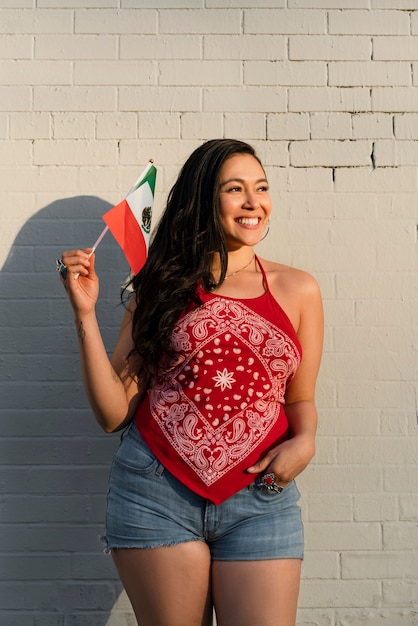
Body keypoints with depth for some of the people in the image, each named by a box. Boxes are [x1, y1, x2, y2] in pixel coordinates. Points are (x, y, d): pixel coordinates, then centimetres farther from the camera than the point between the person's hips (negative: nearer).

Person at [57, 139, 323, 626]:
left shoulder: (297, 290, 7)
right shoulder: (163, 286, 5)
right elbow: (114, 412, 0)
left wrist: (304, 441, -5)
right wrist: (85, 313, -7)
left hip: (260, 498, 1)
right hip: (157, 490, -1)